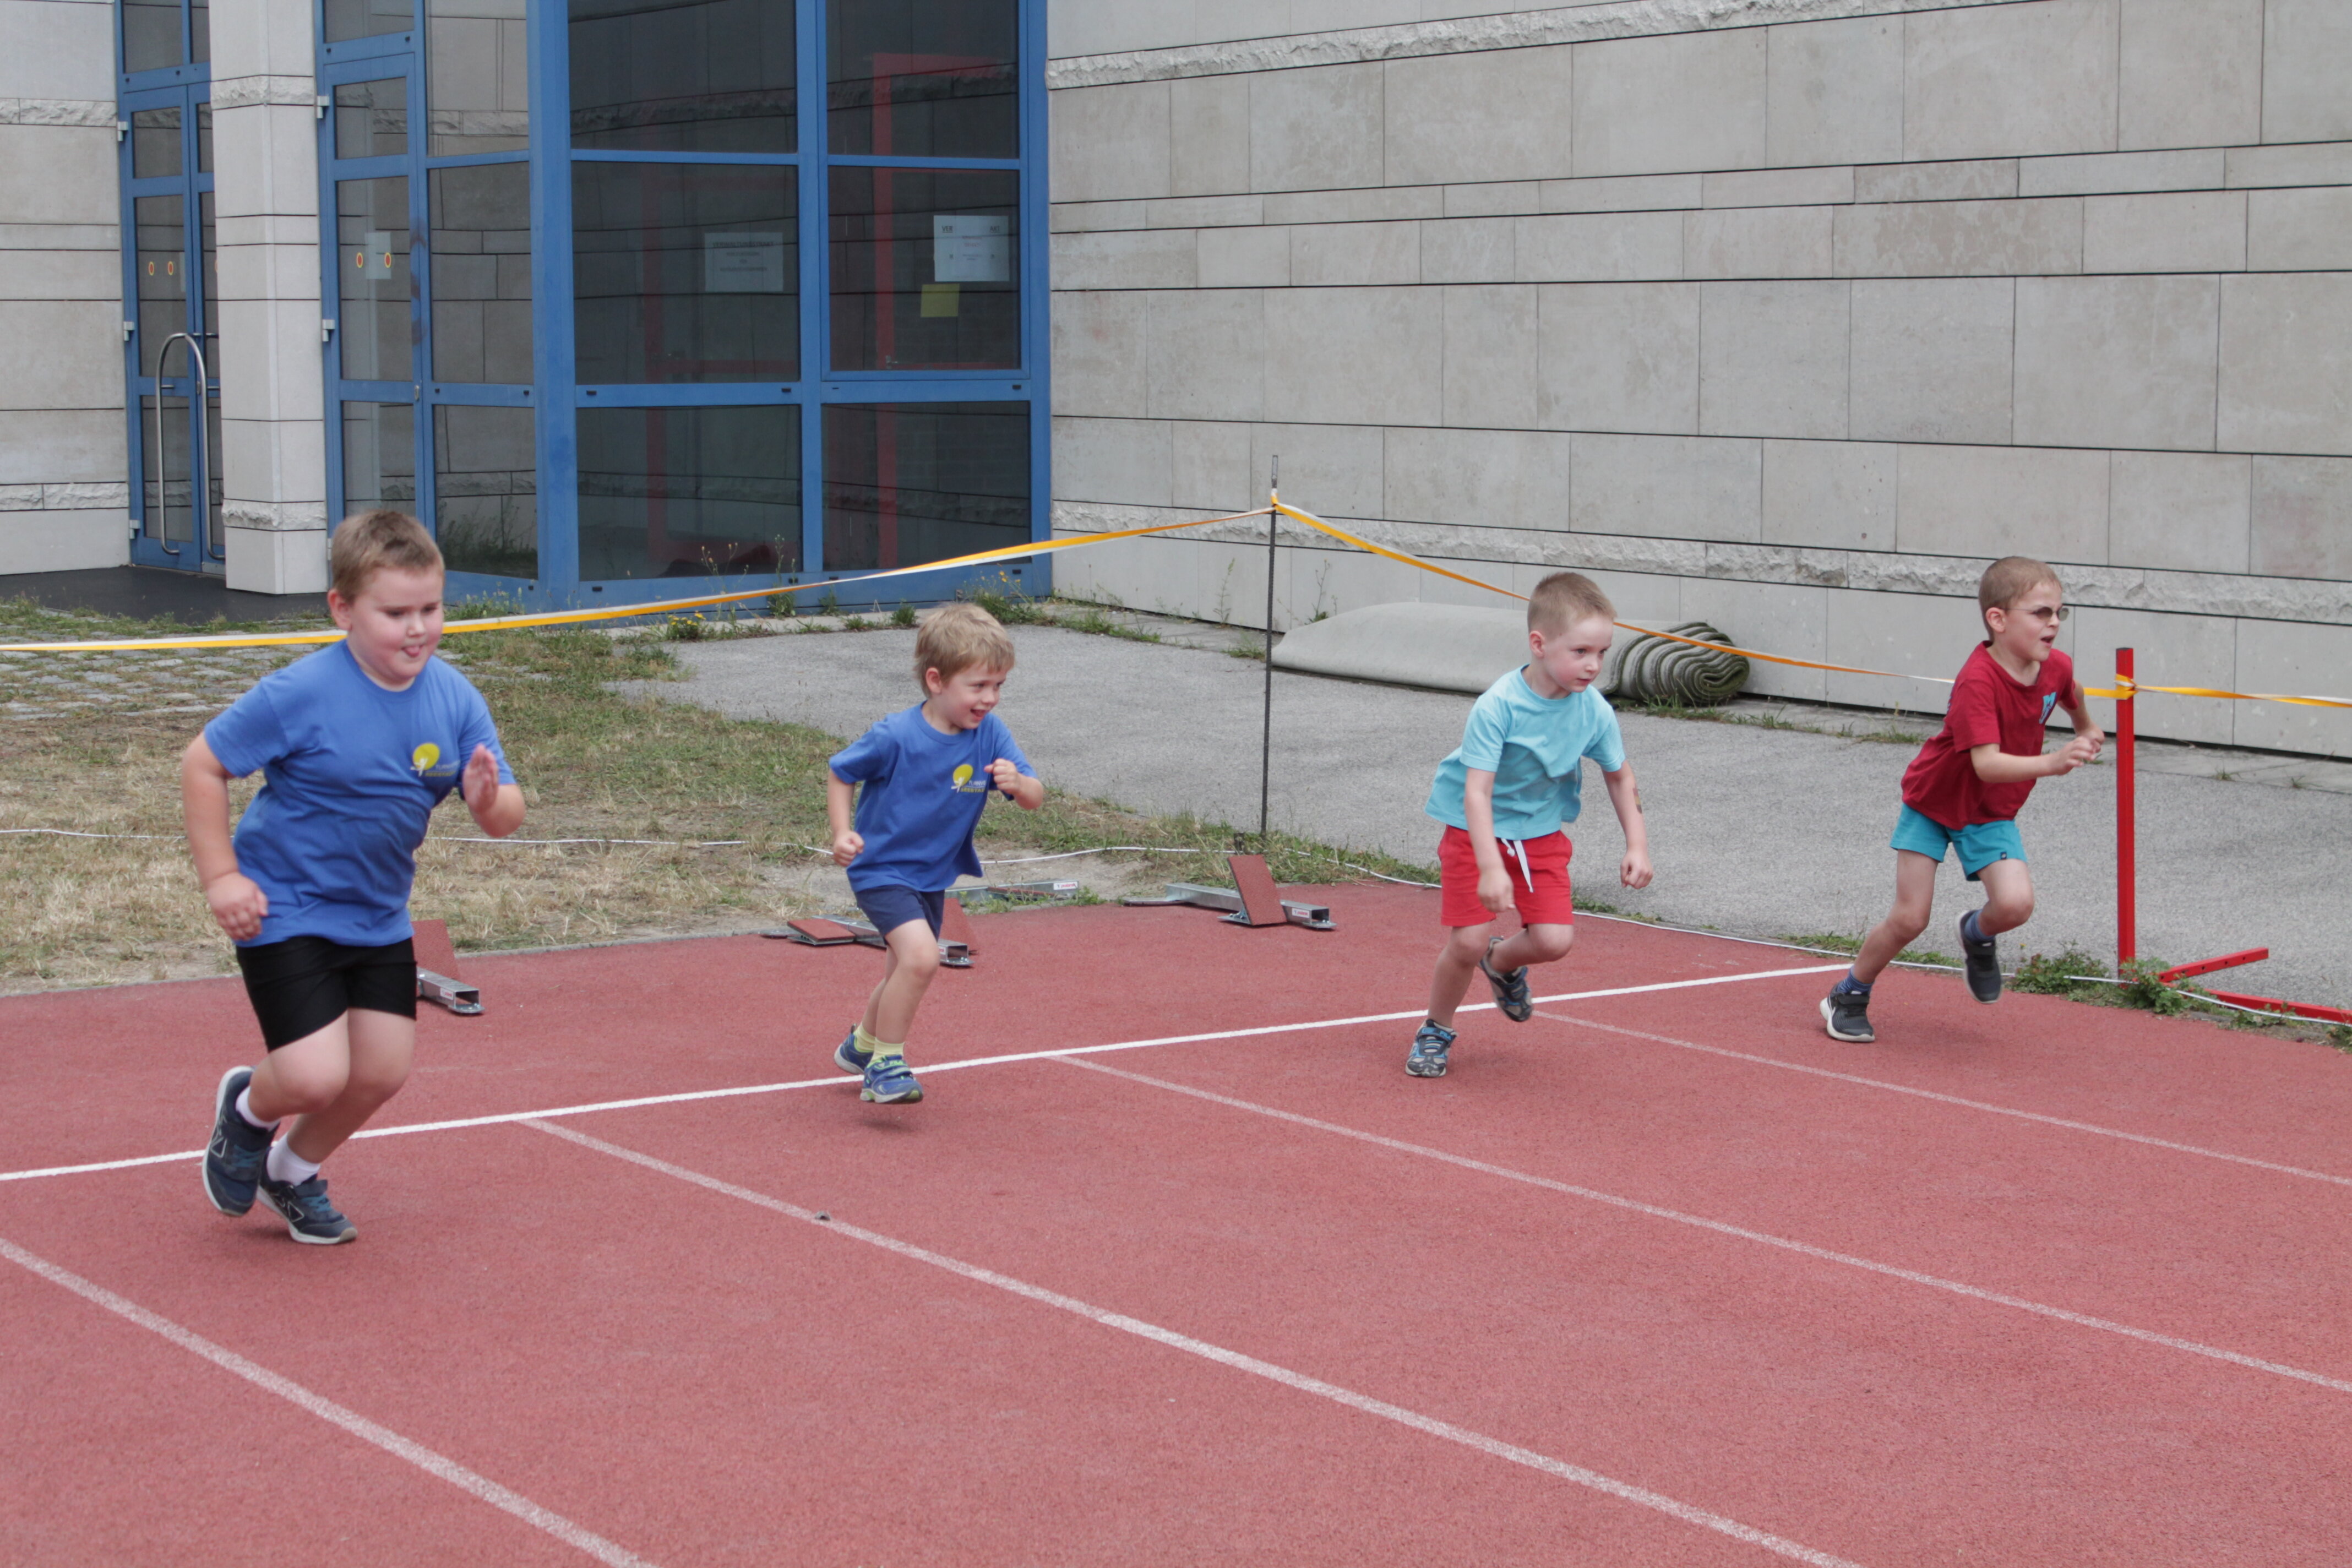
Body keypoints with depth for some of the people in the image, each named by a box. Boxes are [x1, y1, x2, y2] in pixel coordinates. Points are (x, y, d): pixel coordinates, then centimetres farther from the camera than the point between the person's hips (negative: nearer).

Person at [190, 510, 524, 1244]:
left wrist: (490, 803, -31)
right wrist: (222, 877, -13)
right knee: (315, 1077, -14)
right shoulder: (300, 695, -22)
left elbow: (508, 814, -7)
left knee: (381, 1072, 7)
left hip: (378, 916, 6)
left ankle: (293, 1170, 36)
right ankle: (247, 1108, 24)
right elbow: (202, 765, -12)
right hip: (285, 909, -5)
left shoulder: (456, 701, -8)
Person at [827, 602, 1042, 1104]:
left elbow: (1035, 799, -14)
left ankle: (863, 1044, 51)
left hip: (933, 876, 7)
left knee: (905, 970, 24)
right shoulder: (895, 737, -24)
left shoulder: (990, 735, -13)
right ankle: (886, 1064, -10)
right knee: (921, 955, -26)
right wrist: (843, 832, -19)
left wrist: (1018, 784, -36)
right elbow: (839, 774, -8)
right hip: (881, 869, -6)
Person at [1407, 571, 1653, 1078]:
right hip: (1476, 830, -4)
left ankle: (1503, 961, 27)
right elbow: (1477, 791, -30)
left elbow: (1619, 776, 6)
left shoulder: (1594, 711, -12)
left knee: (1554, 940, -10)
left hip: (1542, 833, 4)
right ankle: (1435, 1031, 17)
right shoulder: (1498, 707, -28)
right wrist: (1490, 868, -40)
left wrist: (1637, 846, -1)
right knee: (1468, 941, -12)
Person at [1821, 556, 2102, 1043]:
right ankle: (1848, 998, 18)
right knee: (1910, 917, -5)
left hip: (1992, 812, 5)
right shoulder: (1978, 680, -32)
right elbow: (1986, 763, -40)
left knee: (2015, 903, -18)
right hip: (1933, 800, -5)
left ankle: (1977, 935, 18)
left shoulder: (2056, 667, -12)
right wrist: (2050, 764, -54)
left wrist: (2087, 731, 34)